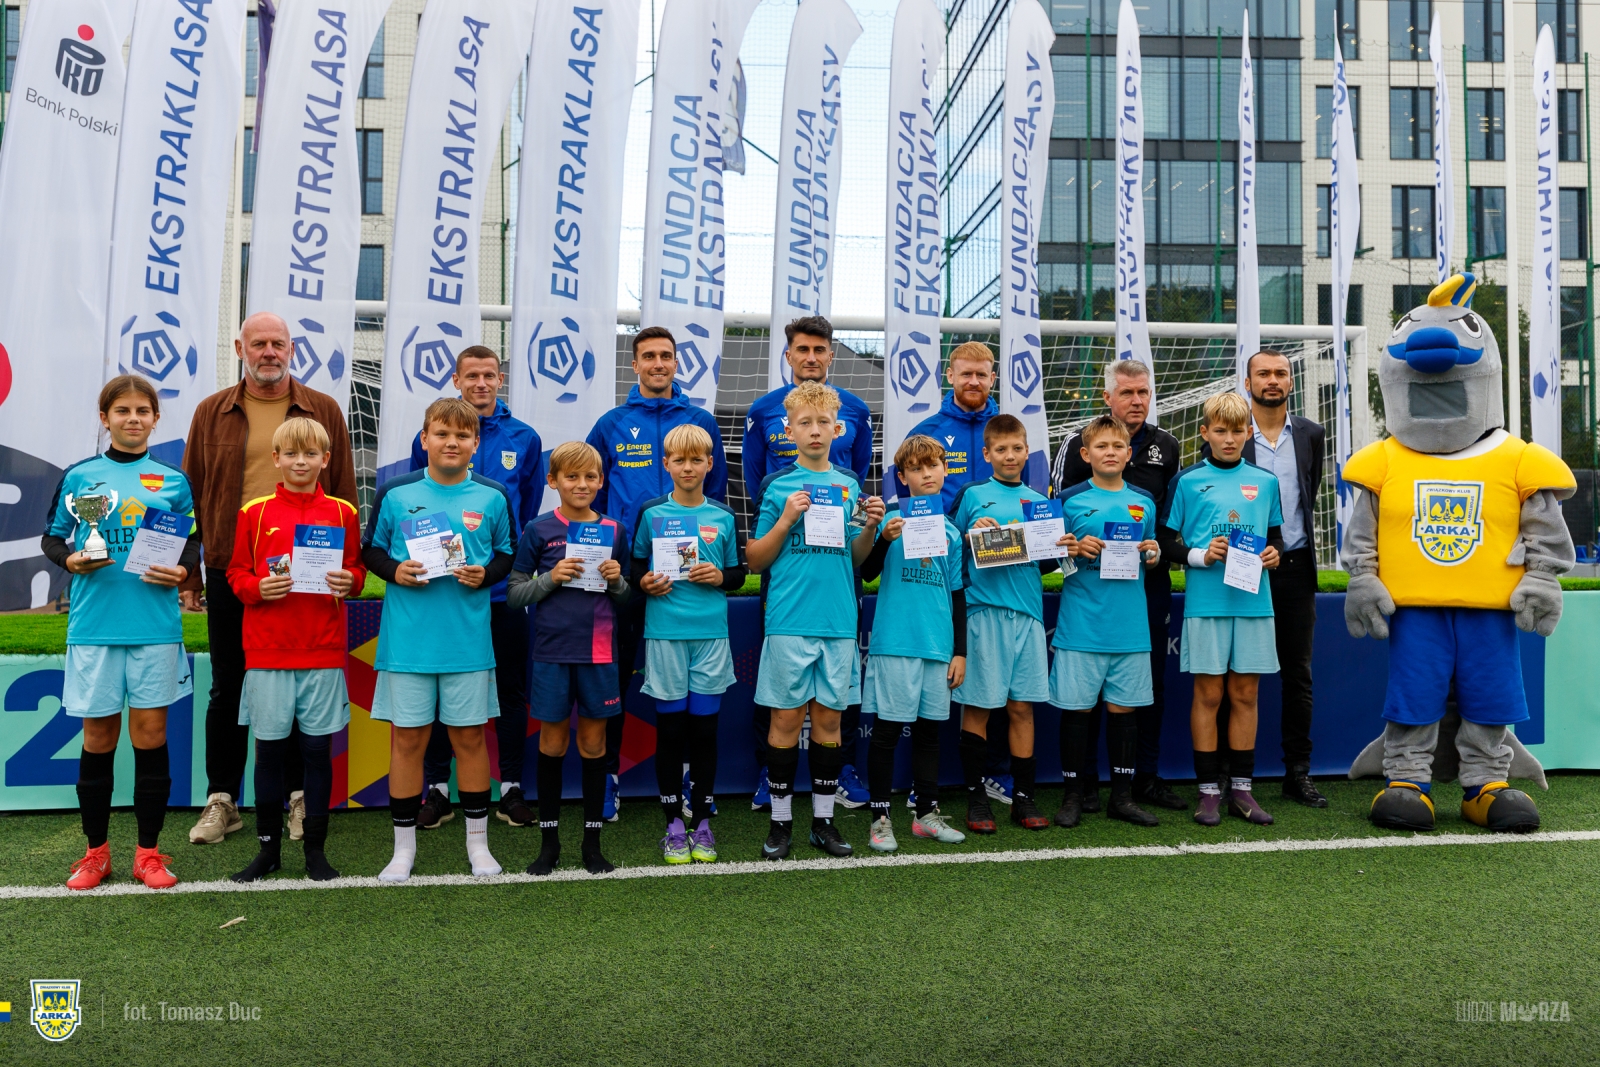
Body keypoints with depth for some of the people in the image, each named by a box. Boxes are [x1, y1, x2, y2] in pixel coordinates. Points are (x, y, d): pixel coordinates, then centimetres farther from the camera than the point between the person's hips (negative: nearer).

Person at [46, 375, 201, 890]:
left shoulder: (173, 481, 7)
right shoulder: (79, 476, 6)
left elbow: (193, 541, 11)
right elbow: (51, 537, 11)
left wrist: (182, 570, -9)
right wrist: (71, 559, -9)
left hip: (155, 625, 0)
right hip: (93, 625, 0)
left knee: (151, 734, 3)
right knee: (98, 737, 7)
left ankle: (149, 851, 14)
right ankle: (96, 851, 23)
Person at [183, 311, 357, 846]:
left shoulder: (323, 412, 5)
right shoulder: (211, 414, 8)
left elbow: (343, 495, 4)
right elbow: (192, 497, 8)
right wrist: (188, 575, 4)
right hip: (231, 573, 1)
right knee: (228, 689, 9)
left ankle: (302, 797, 21)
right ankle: (222, 801, 22)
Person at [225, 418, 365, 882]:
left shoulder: (343, 513, 5)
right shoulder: (254, 512, 3)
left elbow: (356, 568, 10)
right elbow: (236, 573, 6)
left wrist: (348, 581, -11)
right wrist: (258, 587, -14)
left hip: (324, 651, 0)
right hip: (267, 651, 0)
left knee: (318, 748, 6)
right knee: (269, 749, 8)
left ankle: (316, 849, 19)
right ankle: (269, 848, 22)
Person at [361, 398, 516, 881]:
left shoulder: (493, 496, 3)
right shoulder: (395, 492, 1)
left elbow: (507, 554, 11)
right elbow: (370, 550, 9)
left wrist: (486, 574, -8)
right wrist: (394, 570, -10)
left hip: (469, 639, 1)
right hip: (407, 638, 0)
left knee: (470, 736, 8)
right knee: (407, 737, 6)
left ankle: (477, 841, 23)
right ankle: (404, 845, 21)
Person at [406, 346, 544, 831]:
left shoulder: (524, 439, 4)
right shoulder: (430, 436, 1)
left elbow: (531, 513, 10)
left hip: (505, 589, 1)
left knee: (510, 687, 8)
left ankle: (512, 787, 20)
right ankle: (436, 789, 20)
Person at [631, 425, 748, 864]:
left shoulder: (723, 517, 8)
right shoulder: (652, 514, 5)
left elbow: (739, 573, 12)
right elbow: (635, 568, 10)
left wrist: (720, 577, -8)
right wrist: (644, 583, -10)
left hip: (711, 633, 1)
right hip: (664, 633, -1)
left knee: (705, 727, 6)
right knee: (670, 728, 4)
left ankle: (702, 821, 18)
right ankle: (674, 824, 15)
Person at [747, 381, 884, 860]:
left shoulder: (850, 486, 10)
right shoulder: (778, 486, 0)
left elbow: (856, 559, 15)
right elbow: (755, 559, 0)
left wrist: (870, 527, -3)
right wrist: (785, 520, -13)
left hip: (839, 620, 3)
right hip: (789, 620, -3)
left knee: (829, 717, 9)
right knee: (787, 718, 2)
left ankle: (823, 820, 20)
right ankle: (781, 821, 15)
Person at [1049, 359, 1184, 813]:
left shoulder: (1166, 446, 11)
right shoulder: (1079, 443, -1)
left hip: (1151, 579, 4)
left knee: (1151, 681, 9)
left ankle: (1147, 777, 22)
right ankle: (1085, 781, 12)